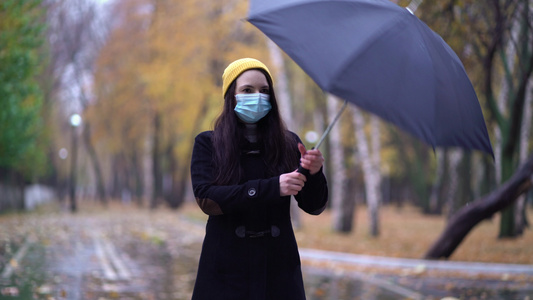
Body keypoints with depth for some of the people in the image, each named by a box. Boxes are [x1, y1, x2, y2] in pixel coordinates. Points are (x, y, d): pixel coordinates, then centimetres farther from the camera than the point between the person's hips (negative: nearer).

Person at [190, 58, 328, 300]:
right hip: (226, 271, -1)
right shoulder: (207, 144, 2)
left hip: (278, 269, 2)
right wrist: (271, 188, -22)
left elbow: (314, 207, 3)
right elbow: (206, 199, -14)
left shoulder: (288, 144, 6)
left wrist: (314, 174, -18)